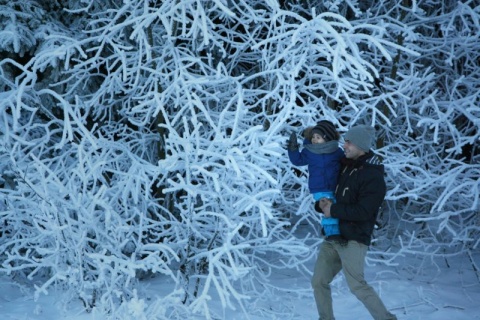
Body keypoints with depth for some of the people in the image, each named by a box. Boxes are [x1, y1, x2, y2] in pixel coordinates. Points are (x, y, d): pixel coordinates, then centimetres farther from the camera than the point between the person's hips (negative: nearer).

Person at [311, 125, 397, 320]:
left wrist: (333, 210, -14)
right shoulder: (345, 167, 13)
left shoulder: (373, 177, -12)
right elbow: (324, 193, 21)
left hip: (353, 239, -8)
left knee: (356, 284, -15)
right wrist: (321, 205, -3)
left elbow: (363, 212, -21)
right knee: (319, 282, 8)